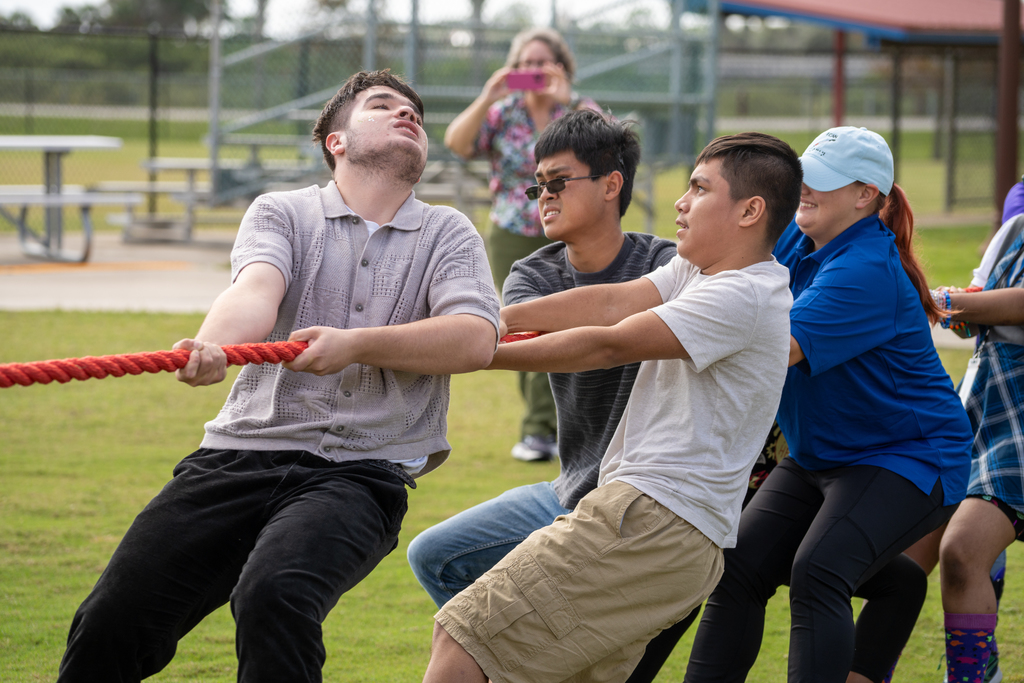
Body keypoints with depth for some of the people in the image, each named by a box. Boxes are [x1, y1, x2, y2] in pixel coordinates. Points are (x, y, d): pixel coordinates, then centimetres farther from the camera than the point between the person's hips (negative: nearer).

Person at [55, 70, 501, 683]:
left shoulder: (449, 234, 15)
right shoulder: (281, 212, 14)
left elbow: (477, 339, -3)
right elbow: (256, 290, -7)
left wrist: (357, 344, -16)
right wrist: (212, 344, -31)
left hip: (360, 470, -1)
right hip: (244, 448, 1)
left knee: (273, 597, -32)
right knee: (110, 622, -14)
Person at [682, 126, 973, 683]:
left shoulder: (867, 272, -26)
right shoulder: (795, 241, 3)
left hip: (906, 457, -9)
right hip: (817, 459, 9)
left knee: (817, 571, -28)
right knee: (739, 569, -5)